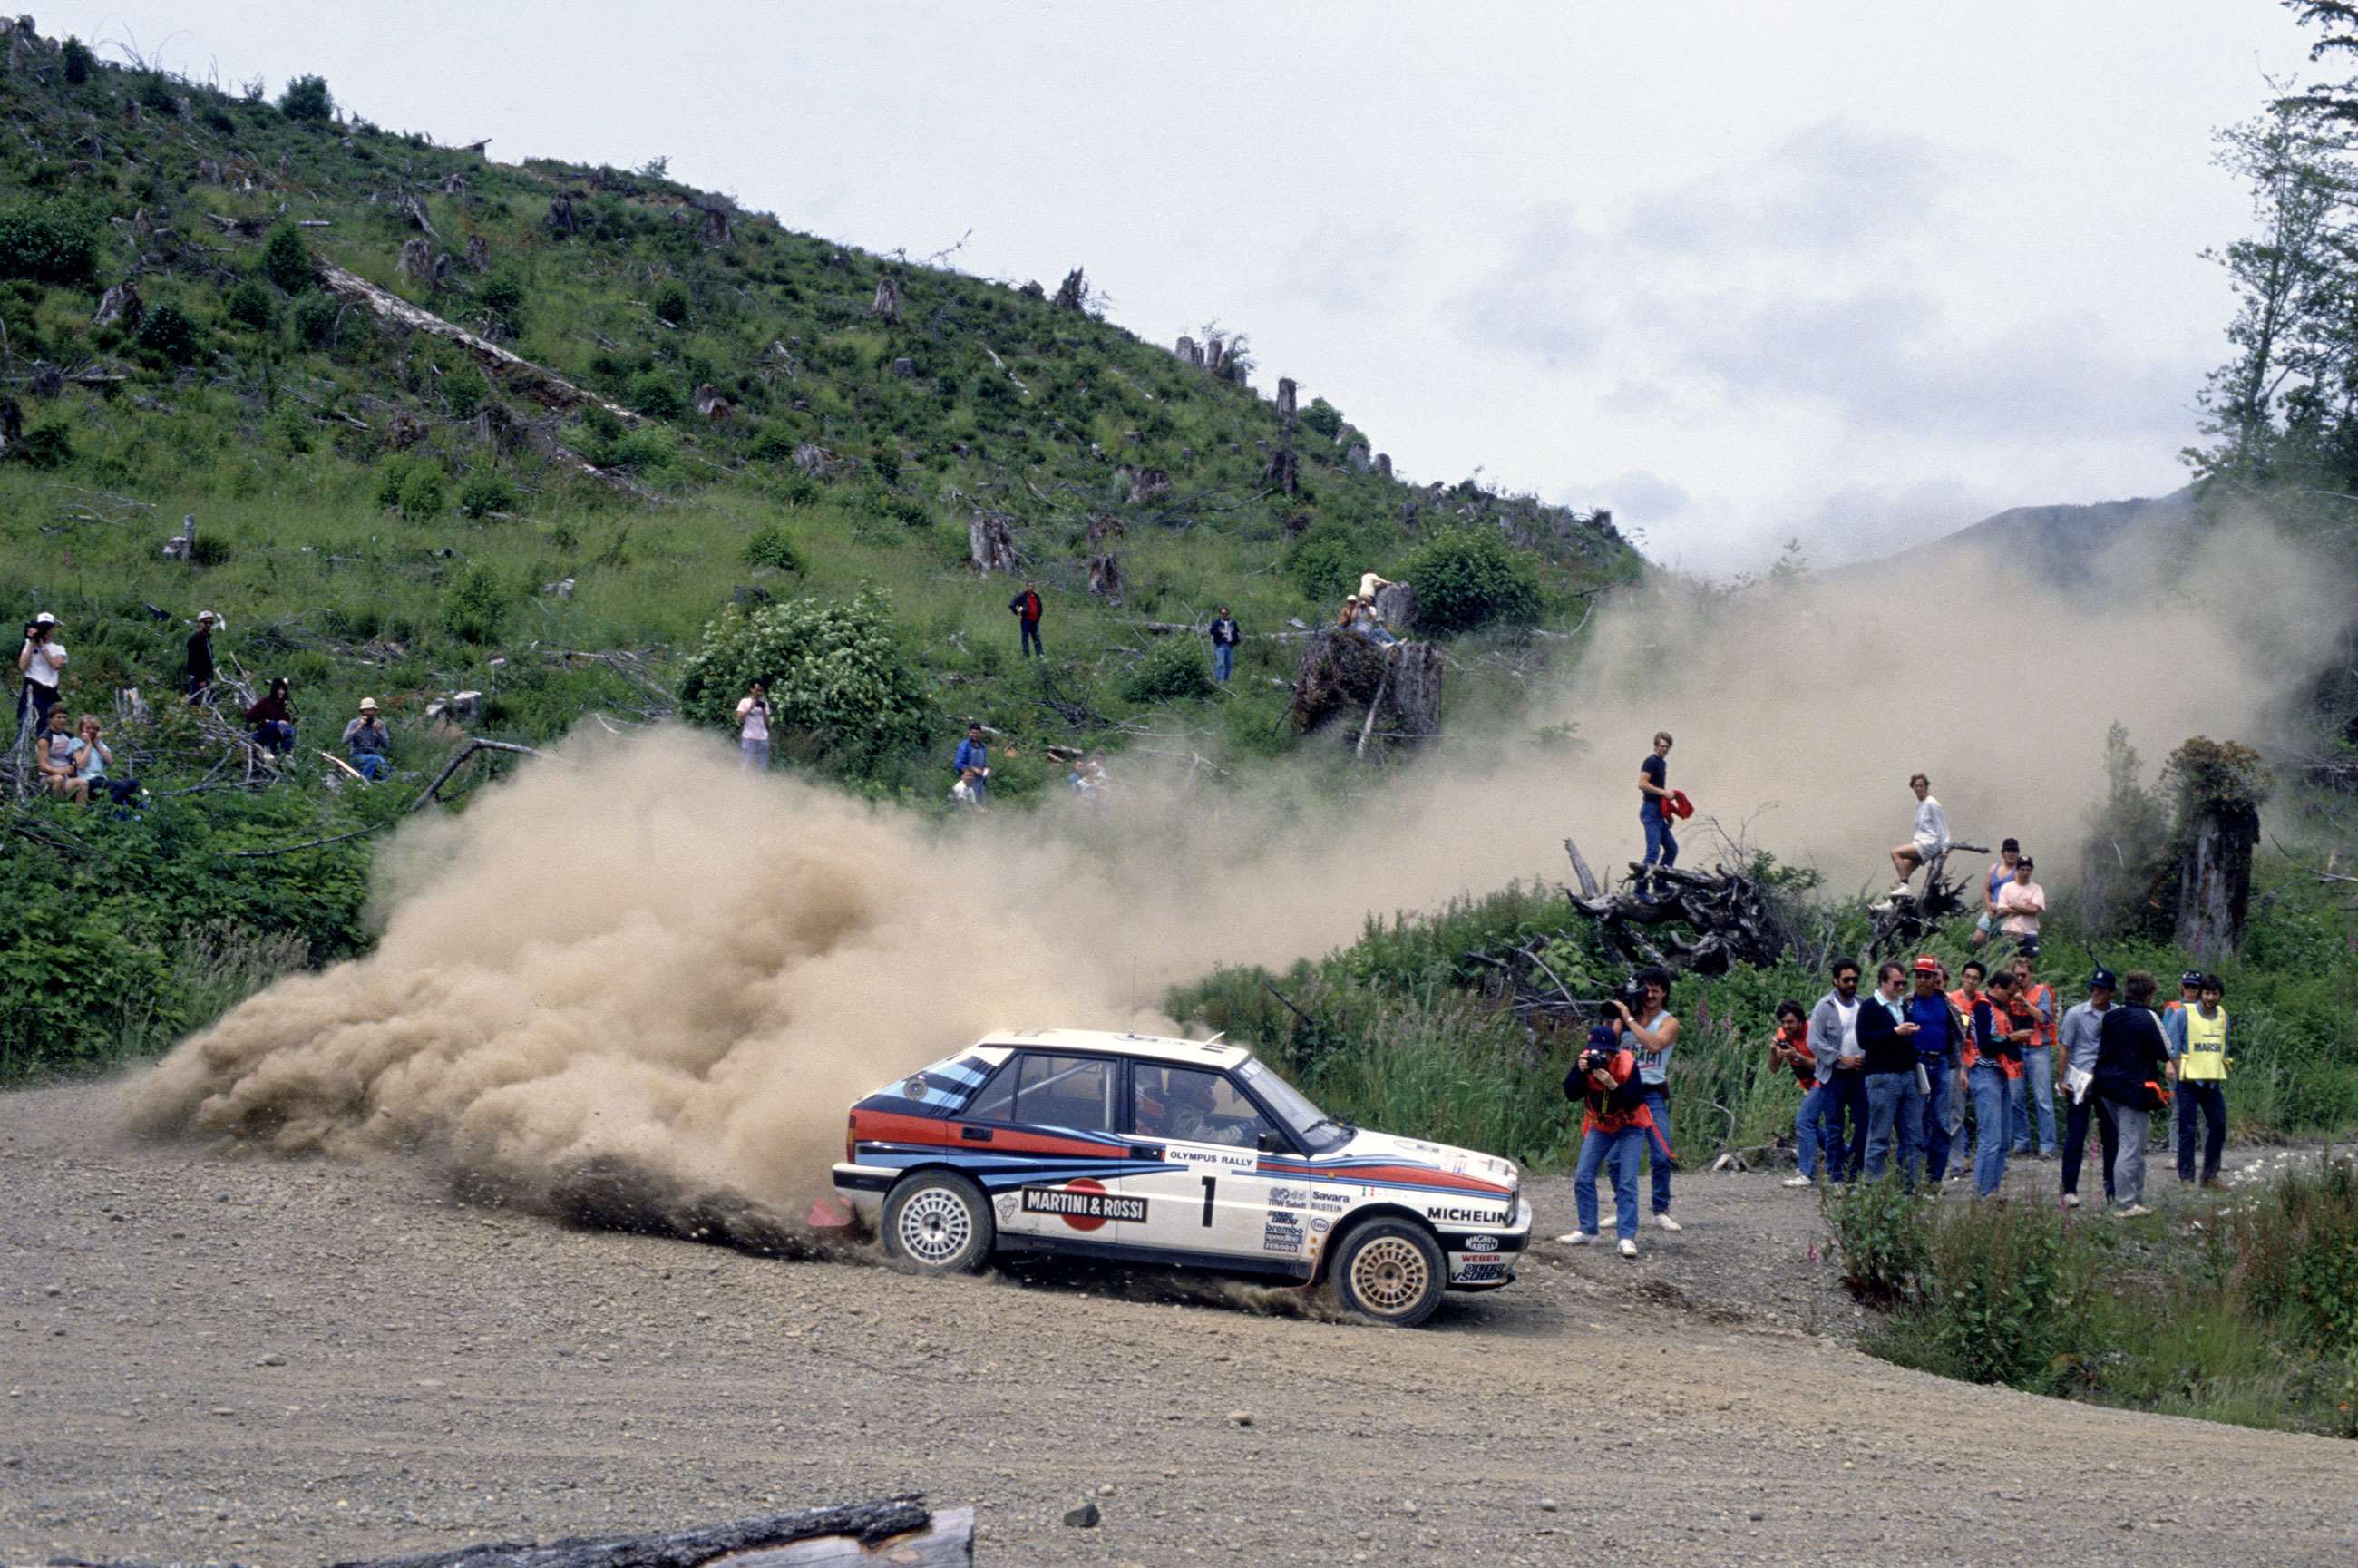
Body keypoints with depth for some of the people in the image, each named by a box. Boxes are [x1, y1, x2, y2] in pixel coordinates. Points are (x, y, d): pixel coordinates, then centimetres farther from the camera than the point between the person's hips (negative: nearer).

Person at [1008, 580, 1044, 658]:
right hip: (1026, 620, -6)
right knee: (1025, 638, -2)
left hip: (1034, 621, 6)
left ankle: (1040, 654, 7)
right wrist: (1018, 614, -8)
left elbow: (1039, 607, 29)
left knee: (1036, 638, 7)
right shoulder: (1022, 596, -5)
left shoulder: (1036, 596, 14)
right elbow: (1011, 605, -8)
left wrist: (1038, 617, 18)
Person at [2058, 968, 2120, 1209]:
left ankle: (2112, 1189, 19)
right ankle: (2070, 1190, 3)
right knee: (2075, 1138, -1)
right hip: (2081, 1083, -2)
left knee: (2112, 1137, 8)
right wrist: (2062, 1079, -2)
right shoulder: (2076, 1014, -3)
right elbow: (2065, 1048, 1)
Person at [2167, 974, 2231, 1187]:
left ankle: (2210, 1175, 18)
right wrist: (2181, 1071, -10)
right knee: (2187, 1129, -3)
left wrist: (2221, 1075, 15)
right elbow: (2170, 1046, -7)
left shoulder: (2223, 1016, 10)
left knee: (2218, 1127, 6)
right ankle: (2186, 1177, 3)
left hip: (2213, 1081, 5)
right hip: (2190, 1080, -5)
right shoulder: (2183, 1014, -7)